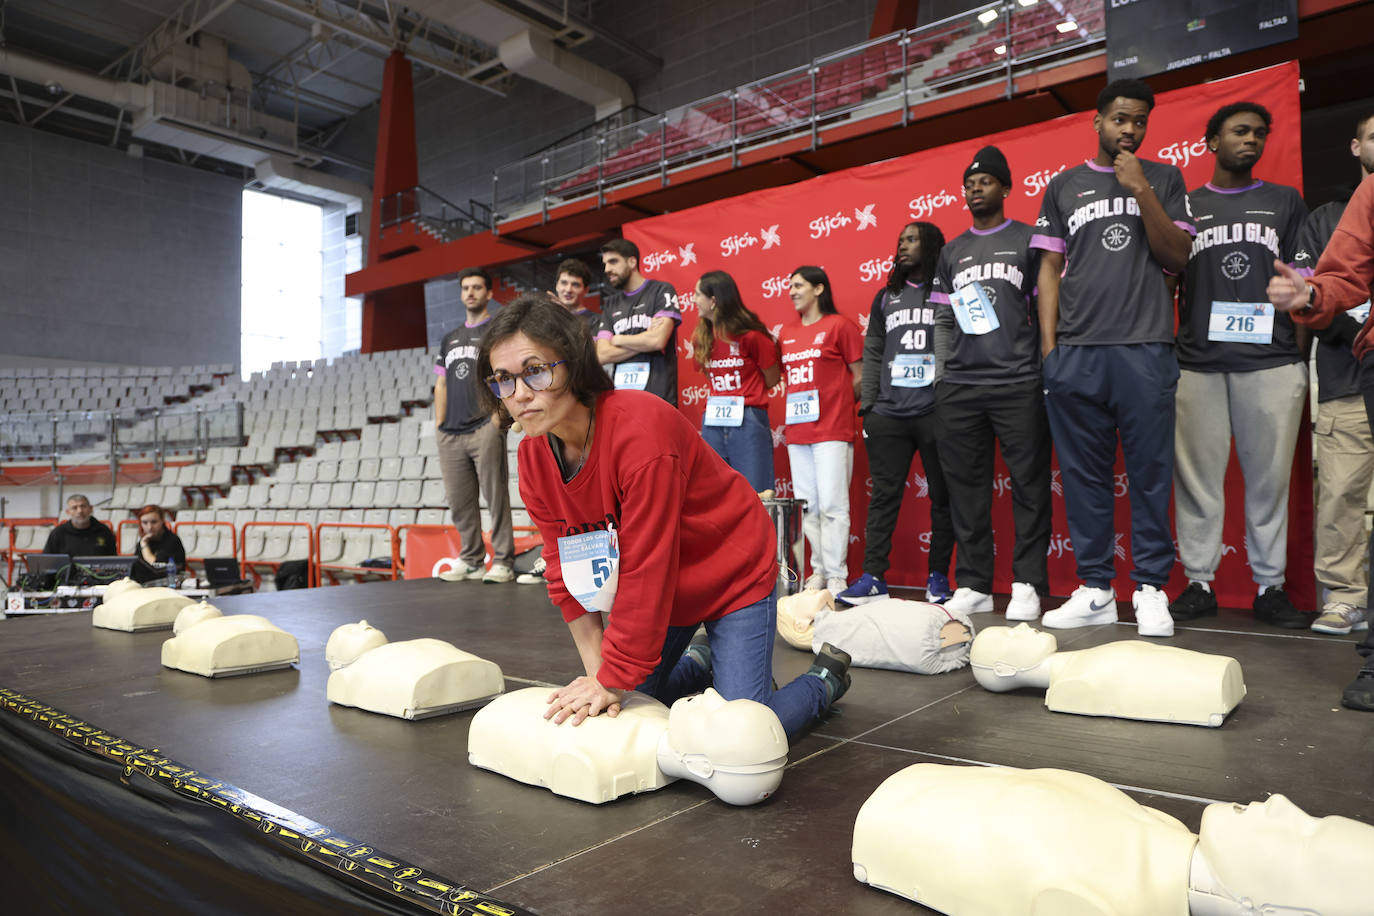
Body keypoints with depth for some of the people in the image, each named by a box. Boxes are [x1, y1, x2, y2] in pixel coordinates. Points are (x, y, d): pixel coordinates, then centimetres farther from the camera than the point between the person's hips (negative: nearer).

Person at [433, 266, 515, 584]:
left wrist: (497, 416, -12)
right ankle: (470, 560, 15)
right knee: (459, 501, 6)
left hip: (485, 428, -6)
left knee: (496, 496, -7)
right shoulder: (450, 338, 23)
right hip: (451, 433, 6)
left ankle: (502, 562, -3)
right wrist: (439, 423, 12)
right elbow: (442, 383, 22)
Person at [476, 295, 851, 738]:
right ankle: (699, 662, 34)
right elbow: (570, 577, -4)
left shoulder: (641, 430, -33)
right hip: (661, 594, 7)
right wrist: (597, 673, -10)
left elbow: (646, 571, -30)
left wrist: (613, 681, -24)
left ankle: (827, 676, 20)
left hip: (733, 579, -6)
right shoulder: (533, 458, -10)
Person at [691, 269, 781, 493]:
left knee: (756, 494, -4)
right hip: (713, 422, 6)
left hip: (748, 422, -5)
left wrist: (740, 398, 8)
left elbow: (772, 379, 1)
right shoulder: (701, 336, 9)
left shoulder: (750, 335, -8)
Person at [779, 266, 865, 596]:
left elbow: (860, 375, -1)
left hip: (831, 430, -6)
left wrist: (839, 405, 2)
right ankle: (819, 570, 18)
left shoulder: (839, 325, -1)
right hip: (797, 430, 6)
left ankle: (836, 575, 0)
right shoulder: (787, 333, 15)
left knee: (832, 504, -7)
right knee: (807, 505, 8)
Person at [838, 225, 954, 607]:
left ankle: (938, 577, 13)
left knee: (942, 496, 3)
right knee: (884, 494, 1)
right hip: (888, 415, 3)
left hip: (937, 413, -3)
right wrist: (867, 404, 7)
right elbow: (873, 353, 17)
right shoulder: (886, 297, 19)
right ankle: (872, 578, 4)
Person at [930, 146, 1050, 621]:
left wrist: (1048, 375, -4)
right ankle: (973, 585, 12)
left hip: (1019, 385, -3)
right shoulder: (951, 252, 18)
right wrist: (940, 378, 9)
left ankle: (1027, 586, 6)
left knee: (1029, 485, -3)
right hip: (958, 387, 4)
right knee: (965, 488, 4)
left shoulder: (1029, 240, 8)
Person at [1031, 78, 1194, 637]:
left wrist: (1141, 191, -5)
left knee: (1149, 471, -2)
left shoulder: (1164, 179, 14)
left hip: (1146, 349, 0)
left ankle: (1151, 589, 8)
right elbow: (1050, 267, 11)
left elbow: (1179, 257, 5)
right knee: (1084, 474, 2)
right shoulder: (1063, 186, 15)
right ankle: (1095, 589, 10)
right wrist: (1048, 345, 2)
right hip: (1075, 352, 1)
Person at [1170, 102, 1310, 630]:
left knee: (1270, 475, 1)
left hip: (1272, 361, 1)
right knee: (1198, 474, -1)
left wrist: (1304, 346, 2)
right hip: (1199, 362, 0)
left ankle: (1269, 586, 10)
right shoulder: (1184, 205, 14)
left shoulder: (1285, 201, 17)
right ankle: (1199, 583, 7)